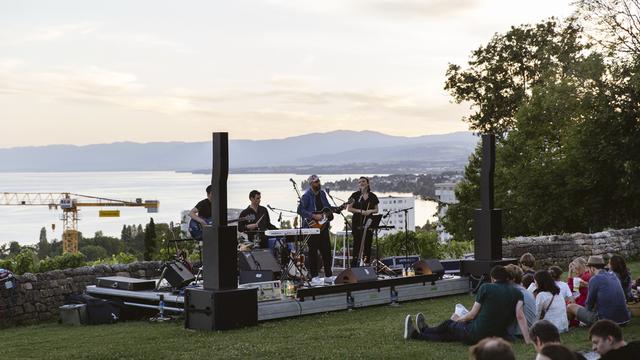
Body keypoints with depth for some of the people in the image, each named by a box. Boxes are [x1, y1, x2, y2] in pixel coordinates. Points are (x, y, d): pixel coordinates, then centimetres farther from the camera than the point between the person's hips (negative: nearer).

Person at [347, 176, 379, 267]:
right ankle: (354, 265, -6)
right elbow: (349, 208, 0)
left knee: (367, 244, 1)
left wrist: (370, 211, -9)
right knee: (357, 243, -7)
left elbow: (376, 210, 13)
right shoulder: (355, 195, 4)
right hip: (357, 222, -2)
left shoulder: (372, 196, 10)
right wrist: (360, 211, -13)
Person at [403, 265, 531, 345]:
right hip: (496, 337, 5)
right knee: (449, 336, 24)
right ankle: (416, 334, 45)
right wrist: (528, 341, -13)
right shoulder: (517, 293, 2)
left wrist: (458, 319, 17)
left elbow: (472, 314, -3)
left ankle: (415, 333, 46)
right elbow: (520, 316, -12)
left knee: (449, 324, 25)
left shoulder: (485, 288, -6)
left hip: (476, 334, -5)